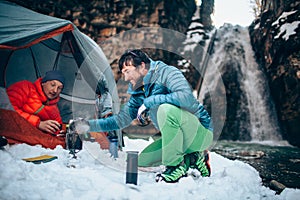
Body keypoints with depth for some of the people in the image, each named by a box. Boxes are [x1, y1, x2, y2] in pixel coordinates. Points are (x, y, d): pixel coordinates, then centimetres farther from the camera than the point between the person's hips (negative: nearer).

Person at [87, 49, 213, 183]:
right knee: (142, 160, 1)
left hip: (201, 133, -8)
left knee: (166, 109, -32)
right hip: (179, 138, 8)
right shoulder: (139, 94, 9)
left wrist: (149, 102, -27)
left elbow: (187, 97, -32)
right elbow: (121, 119, 11)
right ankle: (191, 159, 6)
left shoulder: (168, 73, -14)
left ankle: (176, 164, -17)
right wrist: (89, 125, 3)